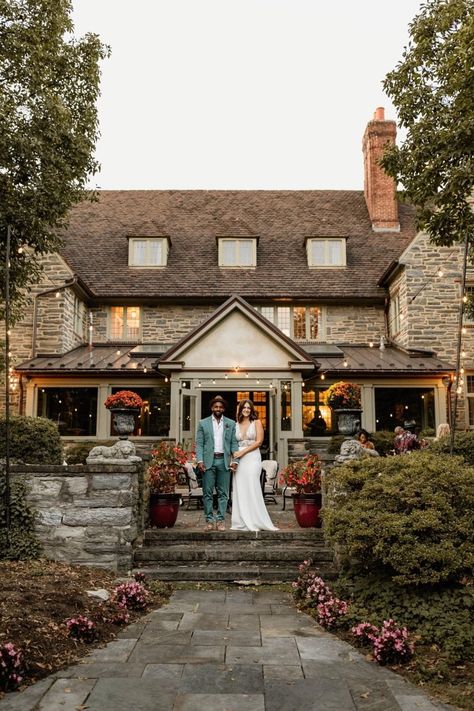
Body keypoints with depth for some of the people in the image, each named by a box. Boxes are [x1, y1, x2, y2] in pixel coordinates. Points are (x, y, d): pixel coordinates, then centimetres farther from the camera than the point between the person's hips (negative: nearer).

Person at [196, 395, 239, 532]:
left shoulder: (231, 423, 11)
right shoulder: (203, 423, 8)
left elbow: (234, 443, 7)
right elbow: (199, 444, 4)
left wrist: (234, 460, -3)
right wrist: (200, 460, -7)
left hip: (224, 461, 1)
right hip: (208, 461, -1)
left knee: (223, 493, 2)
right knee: (207, 493, 1)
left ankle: (221, 520, 8)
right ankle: (209, 520, 7)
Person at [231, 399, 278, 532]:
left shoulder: (256, 422, 4)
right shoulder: (236, 425, 14)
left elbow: (259, 441, -4)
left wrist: (243, 452, -9)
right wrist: (233, 458, -4)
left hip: (252, 458, -3)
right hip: (239, 460, 4)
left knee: (252, 488, -7)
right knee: (239, 490, 1)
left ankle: (255, 522, 0)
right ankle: (242, 522, 7)